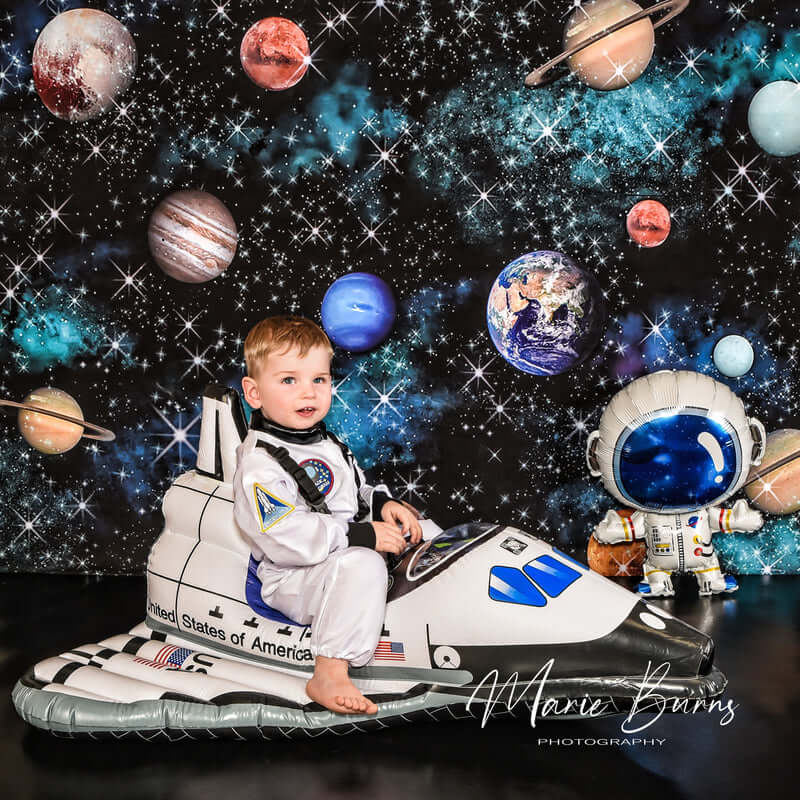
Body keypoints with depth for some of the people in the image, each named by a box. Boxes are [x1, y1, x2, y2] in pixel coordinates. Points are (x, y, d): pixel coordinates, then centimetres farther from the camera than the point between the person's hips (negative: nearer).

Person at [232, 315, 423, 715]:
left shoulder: (326, 441, 9)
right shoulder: (259, 465, -21)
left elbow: (358, 488, 23)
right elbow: (286, 539, -30)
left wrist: (382, 503, 0)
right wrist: (362, 535, -29)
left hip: (347, 556, 9)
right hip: (292, 582, -9)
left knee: (409, 520, 15)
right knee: (362, 565, -36)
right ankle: (329, 677, -32)